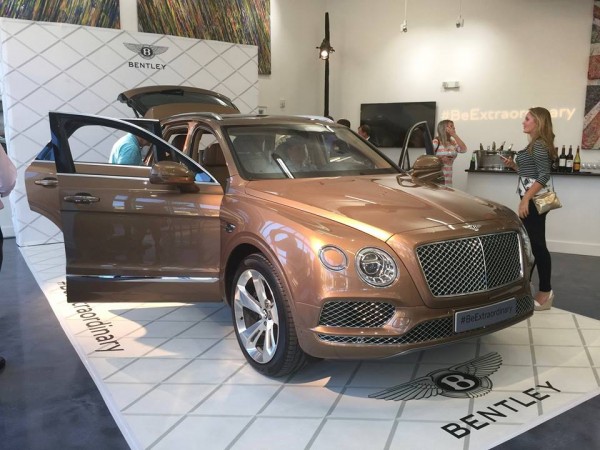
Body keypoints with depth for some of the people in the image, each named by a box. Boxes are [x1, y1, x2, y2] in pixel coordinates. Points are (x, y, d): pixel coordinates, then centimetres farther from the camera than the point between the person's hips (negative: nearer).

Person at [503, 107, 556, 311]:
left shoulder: (539, 145, -14)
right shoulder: (535, 145, 15)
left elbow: (544, 175, -22)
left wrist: (525, 199, -25)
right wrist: (514, 165, 9)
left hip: (534, 200, -10)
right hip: (532, 199, 10)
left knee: (537, 244, -7)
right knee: (529, 243, 15)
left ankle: (545, 292, -1)